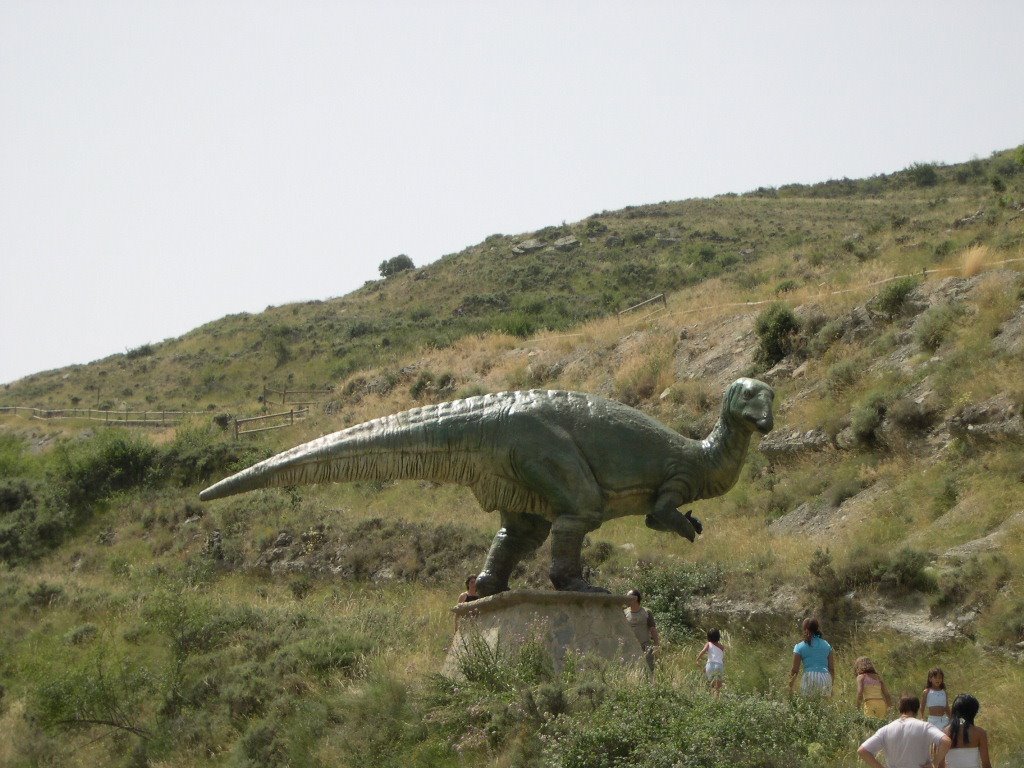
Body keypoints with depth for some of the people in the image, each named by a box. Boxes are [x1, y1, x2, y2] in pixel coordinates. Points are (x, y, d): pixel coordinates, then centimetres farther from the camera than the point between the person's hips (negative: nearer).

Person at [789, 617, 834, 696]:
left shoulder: (800, 647, 4)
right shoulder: (826, 644, 15)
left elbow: (795, 670, 1)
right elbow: (832, 668, 15)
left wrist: (790, 687, 10)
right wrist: (831, 686, 24)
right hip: (826, 678, 3)